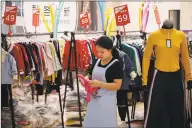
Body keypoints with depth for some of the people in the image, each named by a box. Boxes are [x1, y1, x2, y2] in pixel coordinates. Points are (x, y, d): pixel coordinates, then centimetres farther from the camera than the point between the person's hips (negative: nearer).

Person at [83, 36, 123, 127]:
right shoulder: (96, 62, 6)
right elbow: (89, 76, 19)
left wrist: (100, 84, -27)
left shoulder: (116, 64, -13)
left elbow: (117, 85, -19)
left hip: (107, 102, -6)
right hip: (94, 100, 7)